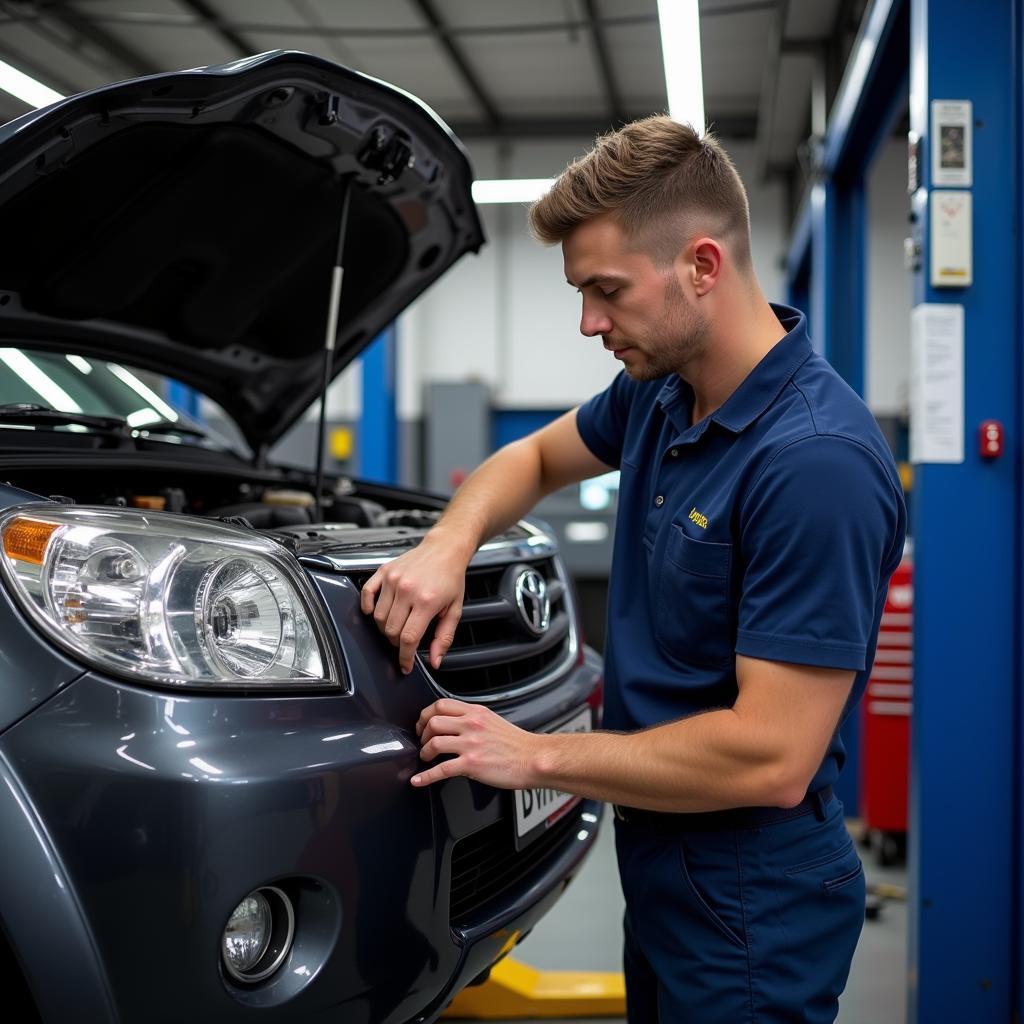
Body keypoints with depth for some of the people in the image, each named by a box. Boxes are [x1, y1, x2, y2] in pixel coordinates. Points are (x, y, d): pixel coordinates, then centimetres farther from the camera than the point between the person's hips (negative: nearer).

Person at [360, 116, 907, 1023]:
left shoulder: (817, 462, -28)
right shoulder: (659, 392, -1)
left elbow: (773, 757, -29)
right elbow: (537, 457, 18)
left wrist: (537, 756, -19)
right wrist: (450, 542, -5)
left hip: (750, 902, -8)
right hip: (662, 867, 8)